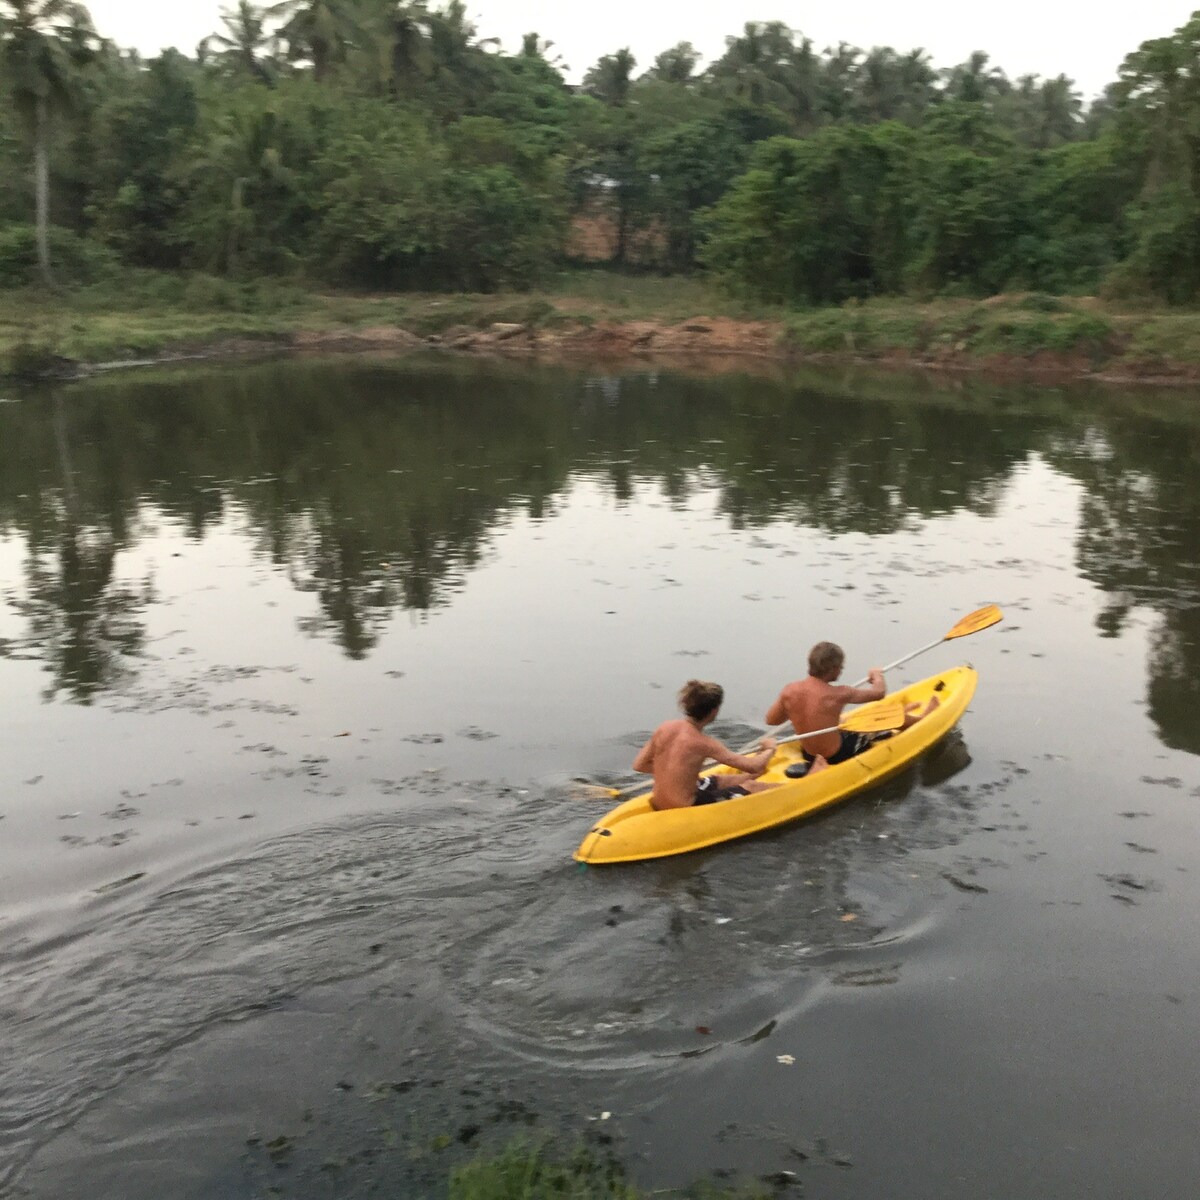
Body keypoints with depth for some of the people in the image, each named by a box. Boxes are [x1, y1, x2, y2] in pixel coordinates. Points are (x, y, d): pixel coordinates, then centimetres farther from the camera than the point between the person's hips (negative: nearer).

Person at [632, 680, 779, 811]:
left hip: (660, 806, 7)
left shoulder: (665, 728, -6)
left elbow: (639, 765, 3)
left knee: (720, 780, 29)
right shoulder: (704, 744, -22)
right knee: (752, 787, 12)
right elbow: (754, 766, -14)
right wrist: (769, 749, 7)